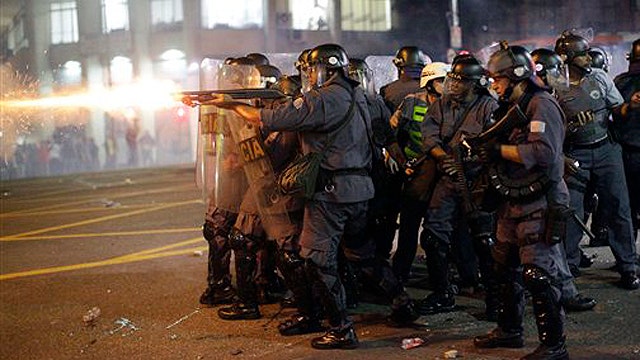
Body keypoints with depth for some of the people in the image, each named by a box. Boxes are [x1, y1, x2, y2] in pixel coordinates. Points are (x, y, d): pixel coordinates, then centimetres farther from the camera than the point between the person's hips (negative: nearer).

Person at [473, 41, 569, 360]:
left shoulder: (542, 105, -14)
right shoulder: (513, 107, 16)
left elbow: (543, 152, -26)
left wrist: (499, 149, -21)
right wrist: (486, 149, 2)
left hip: (538, 204, -10)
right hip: (513, 202, 10)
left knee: (538, 274, -10)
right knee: (505, 268, 18)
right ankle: (510, 330, 32)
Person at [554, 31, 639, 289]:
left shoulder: (599, 77, 4)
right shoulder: (554, 88, -5)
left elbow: (618, 109, 9)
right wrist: (571, 126, -20)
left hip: (606, 149, 2)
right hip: (575, 154, -2)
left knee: (618, 208, 2)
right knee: (571, 213, -1)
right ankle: (568, 266, 15)